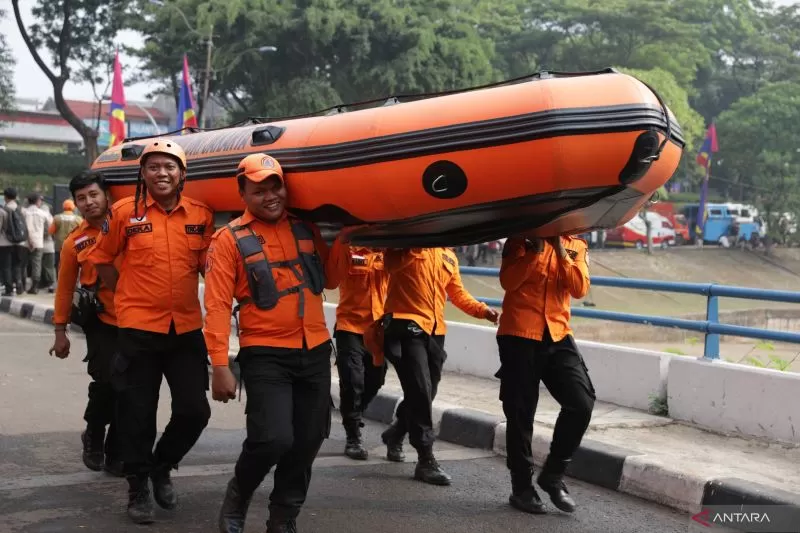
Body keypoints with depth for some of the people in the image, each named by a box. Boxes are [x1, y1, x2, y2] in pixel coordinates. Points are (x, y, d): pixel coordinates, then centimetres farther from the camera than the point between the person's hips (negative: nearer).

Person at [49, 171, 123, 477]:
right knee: (106, 382, -14)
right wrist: (60, 332, 8)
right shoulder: (74, 242, 2)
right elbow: (65, 288, 7)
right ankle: (93, 436, 14)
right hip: (101, 322, -1)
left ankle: (115, 452, 20)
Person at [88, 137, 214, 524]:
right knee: (137, 415, 5)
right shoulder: (124, 212, -4)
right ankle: (138, 488, 24)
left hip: (187, 328, 2)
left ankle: (162, 468, 32)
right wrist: (127, 296, 5)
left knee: (195, 411, 5)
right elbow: (102, 259, 8)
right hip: (138, 329, -2)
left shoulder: (201, 215, 2)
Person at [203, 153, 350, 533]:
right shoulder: (231, 239, -4)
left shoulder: (305, 228, 9)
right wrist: (220, 366, -14)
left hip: (315, 351, 5)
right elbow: (217, 306, -8)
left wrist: (341, 243, 2)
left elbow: (329, 280, 19)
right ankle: (236, 500, 14)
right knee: (273, 439, -16)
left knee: (308, 442, 8)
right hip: (265, 354, -5)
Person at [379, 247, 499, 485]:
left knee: (425, 393, 13)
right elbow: (391, 262, -15)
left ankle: (395, 435, 39)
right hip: (406, 327, -6)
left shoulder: (449, 256, 16)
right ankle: (426, 460, -4)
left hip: (435, 331, 7)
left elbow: (457, 293, 18)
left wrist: (482, 310, 4)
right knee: (420, 392, -11)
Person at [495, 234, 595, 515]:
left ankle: (553, 475, 10)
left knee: (582, 404, -8)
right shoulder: (521, 239, 4)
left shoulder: (576, 246, 12)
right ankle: (522, 487, 16)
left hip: (558, 336, 3)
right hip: (519, 335, -3)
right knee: (521, 414, 2)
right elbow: (508, 281, -10)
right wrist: (535, 250, -13)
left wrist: (562, 252, -10)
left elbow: (580, 289, -2)